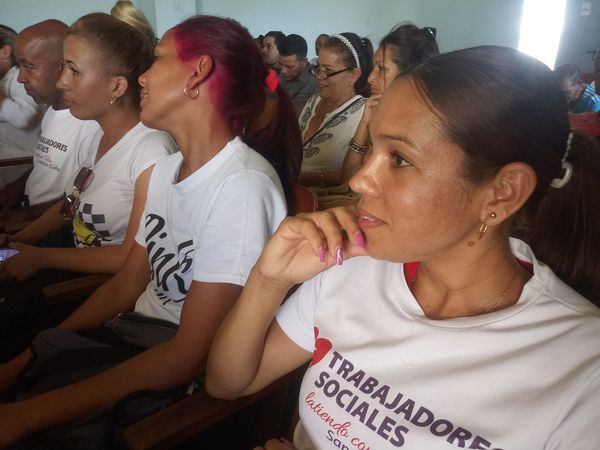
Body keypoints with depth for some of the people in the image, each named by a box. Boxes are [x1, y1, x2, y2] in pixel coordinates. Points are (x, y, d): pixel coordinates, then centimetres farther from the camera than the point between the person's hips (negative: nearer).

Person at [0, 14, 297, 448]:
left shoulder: (242, 188, -23)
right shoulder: (167, 168, 4)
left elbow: (189, 358, -22)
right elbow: (125, 285, 8)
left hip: (192, 382, -6)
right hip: (138, 339, 6)